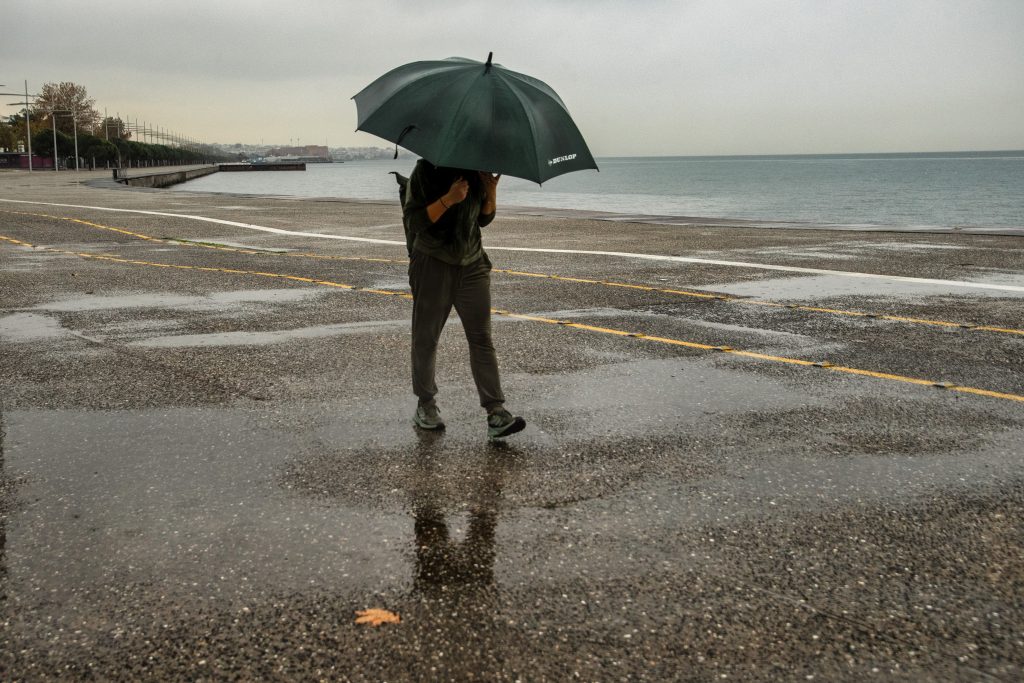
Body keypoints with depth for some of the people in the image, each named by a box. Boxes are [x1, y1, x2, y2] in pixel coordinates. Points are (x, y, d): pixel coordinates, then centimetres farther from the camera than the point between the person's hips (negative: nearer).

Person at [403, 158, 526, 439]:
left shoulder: (477, 171, 6)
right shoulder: (425, 171, -7)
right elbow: (413, 221, -15)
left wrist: (491, 193, -5)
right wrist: (448, 199, -25)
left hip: (472, 264, 4)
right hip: (433, 266, -3)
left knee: (482, 339, -5)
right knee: (425, 338, 6)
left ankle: (495, 411, -8)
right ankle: (426, 404, 23)